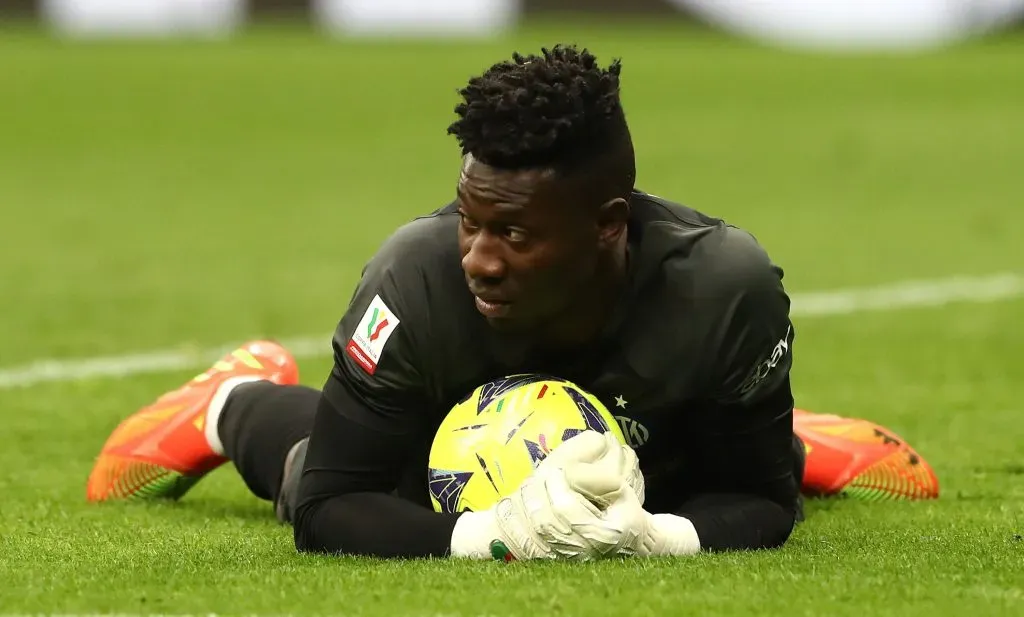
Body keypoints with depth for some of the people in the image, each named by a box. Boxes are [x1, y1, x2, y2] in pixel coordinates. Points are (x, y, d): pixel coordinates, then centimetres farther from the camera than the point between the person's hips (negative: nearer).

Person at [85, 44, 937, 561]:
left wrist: (656, 537, -52)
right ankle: (235, 406, 53)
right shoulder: (418, 276, -46)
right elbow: (331, 505, -39)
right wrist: (495, 537, -56)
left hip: (659, 475, 1)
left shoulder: (728, 287, -45)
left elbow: (761, 501, -30)